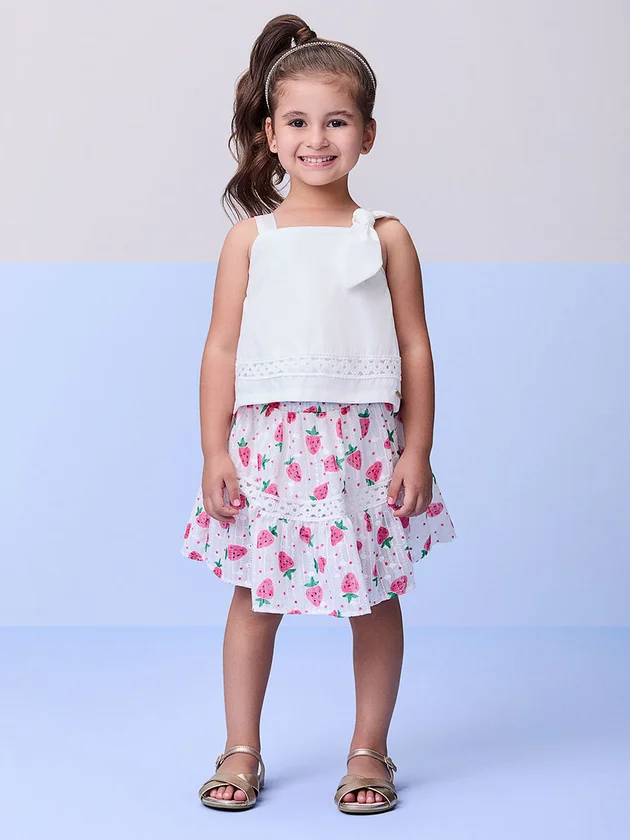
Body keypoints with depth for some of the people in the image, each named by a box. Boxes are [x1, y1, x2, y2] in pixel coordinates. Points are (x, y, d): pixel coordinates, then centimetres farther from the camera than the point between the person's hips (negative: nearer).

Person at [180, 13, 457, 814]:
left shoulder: (385, 237, 3)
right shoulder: (250, 237, 4)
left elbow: (415, 348, 3)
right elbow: (221, 348, 4)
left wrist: (417, 451, -2)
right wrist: (215, 453, -2)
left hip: (364, 441, 0)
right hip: (269, 441, 1)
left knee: (377, 599, 7)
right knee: (253, 596, 7)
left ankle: (369, 751, 24)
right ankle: (241, 752, 22)